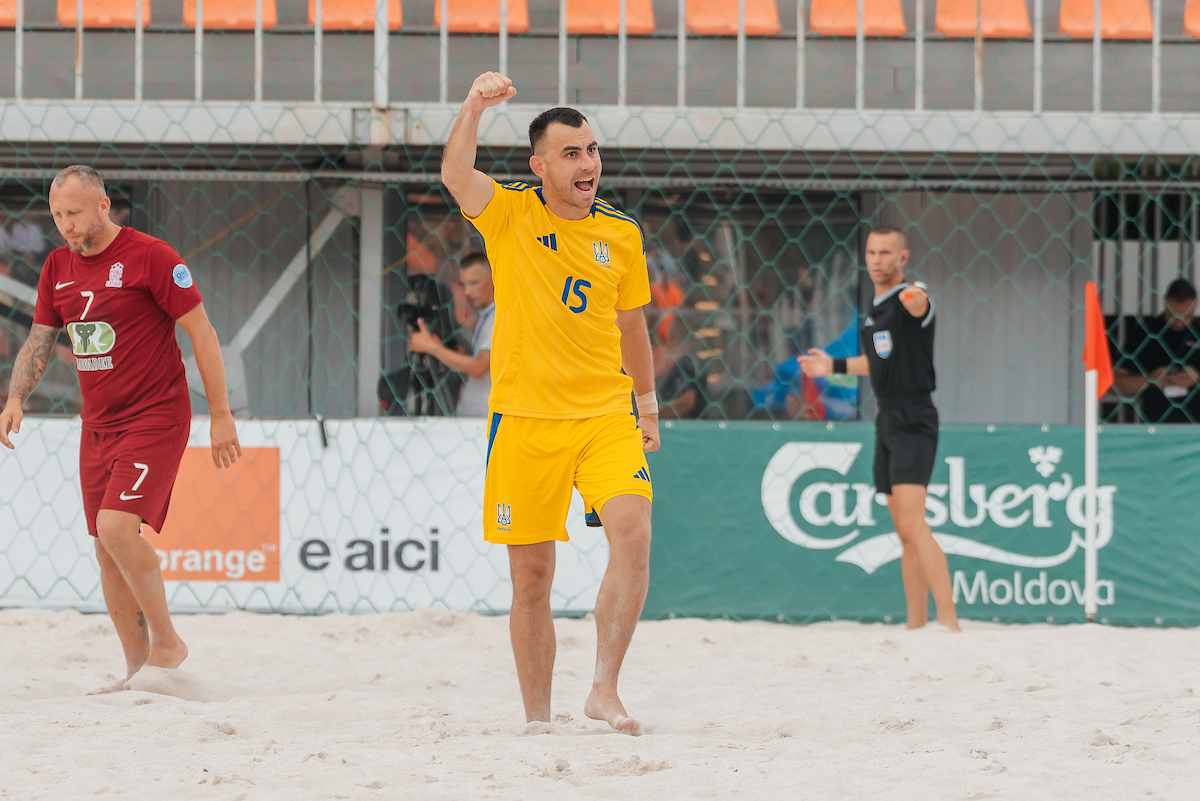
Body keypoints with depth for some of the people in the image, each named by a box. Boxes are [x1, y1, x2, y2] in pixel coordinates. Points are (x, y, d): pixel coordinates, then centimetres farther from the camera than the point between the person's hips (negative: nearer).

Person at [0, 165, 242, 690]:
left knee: (116, 526, -22)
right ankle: (138, 666, 14)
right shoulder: (58, 267, 8)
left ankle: (167, 642, -9)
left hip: (156, 418, -7)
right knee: (108, 549, 5)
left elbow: (201, 332, -9)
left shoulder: (150, 257, -12)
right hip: (98, 425, 7)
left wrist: (221, 416, -9)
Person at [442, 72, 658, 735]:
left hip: (606, 415, 2)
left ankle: (604, 690, -19)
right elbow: (455, 174, -20)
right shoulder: (510, 215, 0)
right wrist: (474, 107, -34)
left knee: (633, 533, -22)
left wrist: (647, 403, 28)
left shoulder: (621, 234, 8)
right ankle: (537, 718, 14)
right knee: (531, 576, 3)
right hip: (524, 419, -1)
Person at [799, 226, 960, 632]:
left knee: (912, 524, -21)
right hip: (887, 422, 9)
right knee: (904, 530, 9)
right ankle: (916, 625, 12)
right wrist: (836, 365, 33)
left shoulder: (911, 299, -12)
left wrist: (916, 299, -60)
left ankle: (949, 621, -25)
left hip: (913, 420, -9)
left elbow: (919, 308, -38)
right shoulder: (873, 309, 15)